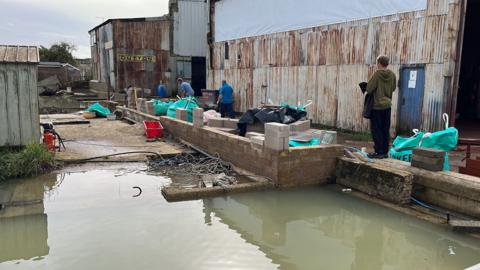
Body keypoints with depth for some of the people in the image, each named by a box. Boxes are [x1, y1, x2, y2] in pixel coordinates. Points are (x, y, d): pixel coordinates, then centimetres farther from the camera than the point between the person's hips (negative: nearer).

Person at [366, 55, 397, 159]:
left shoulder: (377, 74, -16)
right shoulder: (392, 75, 1)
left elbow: (369, 89, -15)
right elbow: (393, 88, 11)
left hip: (377, 105, -6)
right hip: (387, 105, 6)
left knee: (376, 130, 1)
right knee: (385, 130, 11)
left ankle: (379, 152, 1)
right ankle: (385, 151, 16)